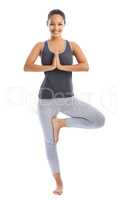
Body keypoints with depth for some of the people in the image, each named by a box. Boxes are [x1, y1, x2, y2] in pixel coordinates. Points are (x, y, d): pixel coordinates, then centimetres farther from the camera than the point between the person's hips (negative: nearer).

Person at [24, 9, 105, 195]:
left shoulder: (73, 45, 3)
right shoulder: (40, 46, 1)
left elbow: (86, 66, -13)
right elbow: (26, 67, -13)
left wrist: (61, 66, -18)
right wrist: (50, 66, -19)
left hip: (68, 98, 1)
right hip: (47, 99, -1)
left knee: (100, 120, -13)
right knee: (50, 142, 8)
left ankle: (60, 122, 4)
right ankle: (58, 182, 26)